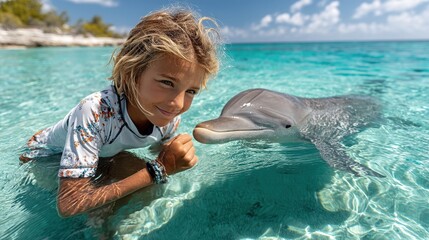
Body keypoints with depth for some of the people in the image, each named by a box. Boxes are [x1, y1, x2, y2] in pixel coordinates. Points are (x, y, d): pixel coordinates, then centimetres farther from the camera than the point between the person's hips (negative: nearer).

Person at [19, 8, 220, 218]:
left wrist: (173, 162, -32)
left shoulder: (170, 118, -24)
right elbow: (69, 204, -41)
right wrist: (156, 171, -44)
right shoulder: (95, 111, -41)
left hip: (103, 159, 5)